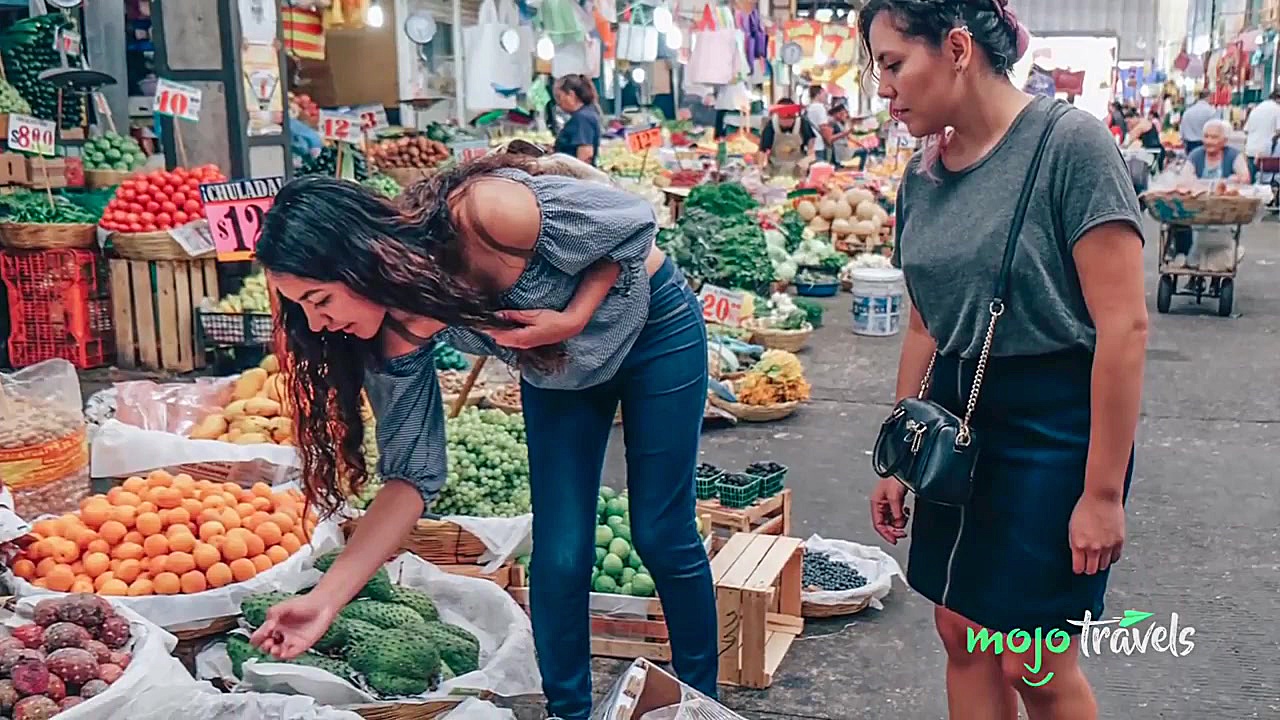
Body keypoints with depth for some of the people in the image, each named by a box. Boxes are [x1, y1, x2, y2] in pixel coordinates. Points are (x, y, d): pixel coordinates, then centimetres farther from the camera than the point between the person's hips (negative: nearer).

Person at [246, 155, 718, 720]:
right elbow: (413, 475, -18)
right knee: (559, 557, -1)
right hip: (556, 368, 4)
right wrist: (326, 598, -23)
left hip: (650, 326, -4)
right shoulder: (398, 336, -22)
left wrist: (572, 318, -32)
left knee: (661, 536, 3)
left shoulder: (484, 212, -39)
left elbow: (636, 223, -23)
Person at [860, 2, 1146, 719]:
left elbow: (1124, 324, -18)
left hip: (1054, 422, -6)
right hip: (955, 418, 6)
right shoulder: (922, 175, 5)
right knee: (961, 634, 12)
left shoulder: (1070, 142, -15)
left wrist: (1102, 492, -18)